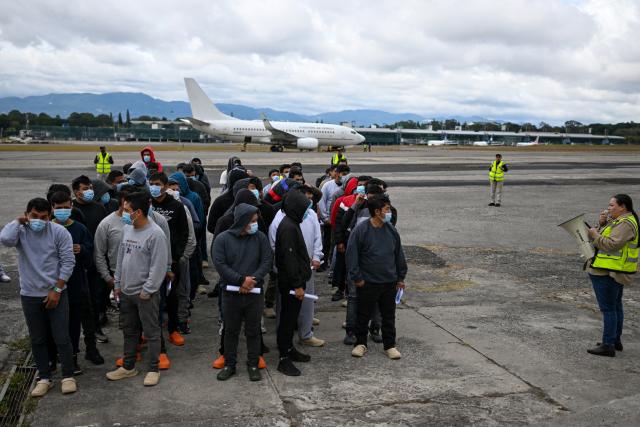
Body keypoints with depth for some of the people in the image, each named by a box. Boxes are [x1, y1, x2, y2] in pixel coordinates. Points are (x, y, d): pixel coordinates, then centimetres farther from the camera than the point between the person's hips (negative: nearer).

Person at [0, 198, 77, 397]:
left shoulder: (59, 232, -8)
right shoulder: (20, 231, -3)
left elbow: (68, 261, -8)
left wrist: (57, 289, -11)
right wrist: (18, 221, -11)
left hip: (56, 293, -2)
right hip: (30, 296, 2)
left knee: (62, 338, 2)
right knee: (37, 339, 11)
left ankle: (68, 376, 17)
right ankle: (44, 378, 25)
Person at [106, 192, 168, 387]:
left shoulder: (155, 234, -19)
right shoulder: (126, 229, 5)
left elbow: (158, 267, -19)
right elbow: (121, 257, 14)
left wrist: (147, 290, -16)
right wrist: (117, 283, 12)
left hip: (145, 294, -8)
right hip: (126, 291, 8)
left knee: (151, 332, 5)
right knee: (129, 331, 19)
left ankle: (153, 369, 17)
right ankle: (128, 367, 33)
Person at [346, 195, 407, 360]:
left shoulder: (391, 230, 2)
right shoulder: (360, 231, -13)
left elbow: (399, 254, 10)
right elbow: (352, 255, -11)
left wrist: (401, 277, 11)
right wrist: (357, 278, -12)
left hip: (390, 282, 4)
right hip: (367, 283, -4)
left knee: (389, 315, 13)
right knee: (363, 315, 10)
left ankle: (390, 345, 25)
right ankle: (361, 343, 26)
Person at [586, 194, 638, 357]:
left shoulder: (625, 224, -17)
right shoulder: (621, 221, 15)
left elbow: (612, 245, -27)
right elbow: (609, 239, 20)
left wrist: (595, 235, -15)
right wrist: (603, 225, 5)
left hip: (608, 273, -11)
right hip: (615, 272, 11)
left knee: (608, 308, -8)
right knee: (615, 306, 17)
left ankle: (608, 346, -5)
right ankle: (615, 340, 28)